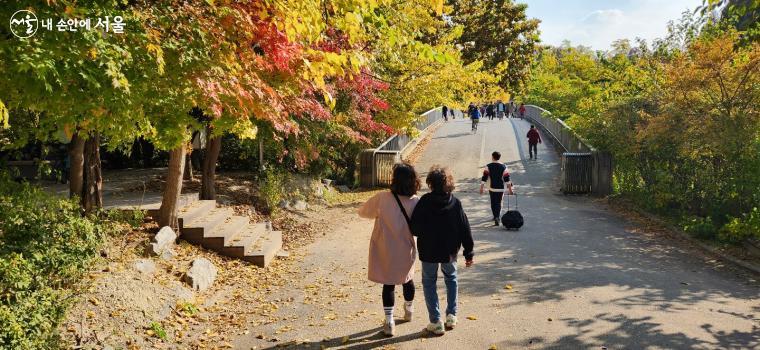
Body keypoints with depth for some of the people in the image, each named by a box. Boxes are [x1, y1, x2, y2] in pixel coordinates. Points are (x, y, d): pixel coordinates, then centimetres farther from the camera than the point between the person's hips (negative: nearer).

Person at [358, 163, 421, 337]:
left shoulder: (382, 199, -19)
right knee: (407, 279, 24)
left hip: (385, 251, -2)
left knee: (388, 284, 10)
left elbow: (363, 211, -4)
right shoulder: (416, 203, -14)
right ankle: (409, 310, 46)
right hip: (406, 251, 2)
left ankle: (389, 322, 10)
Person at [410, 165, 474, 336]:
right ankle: (451, 316, 20)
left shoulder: (425, 201, -14)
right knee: (451, 279, 25)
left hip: (428, 251, -3)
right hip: (450, 251, 3)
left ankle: (436, 322, 7)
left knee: (429, 283, 12)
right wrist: (469, 253, 5)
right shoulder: (455, 203, -6)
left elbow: (415, 229, -17)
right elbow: (465, 230, -3)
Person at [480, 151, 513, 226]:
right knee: (499, 203, 7)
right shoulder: (503, 167, -4)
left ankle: (496, 217, 21)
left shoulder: (488, 166, -6)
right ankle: (497, 217, -9)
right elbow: (507, 179, -4)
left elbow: (484, 177, -8)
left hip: (492, 188, 0)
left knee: (493, 203, 15)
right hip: (501, 188, 0)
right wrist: (510, 189, 1)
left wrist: (481, 187, -3)